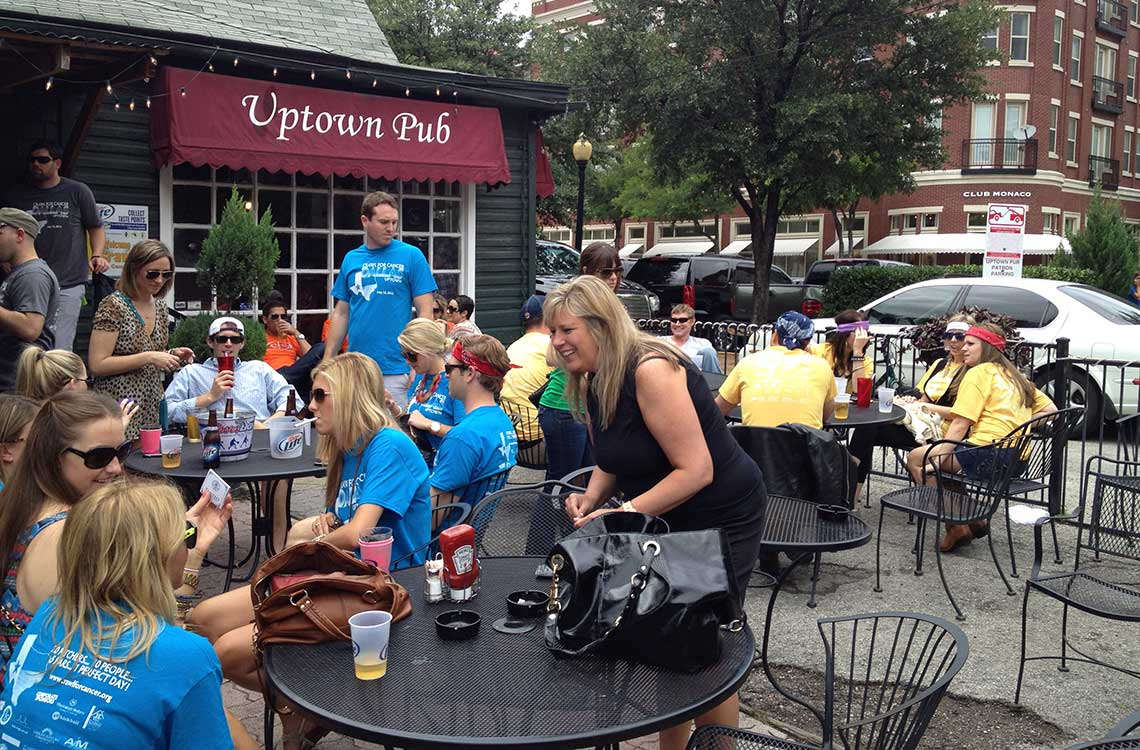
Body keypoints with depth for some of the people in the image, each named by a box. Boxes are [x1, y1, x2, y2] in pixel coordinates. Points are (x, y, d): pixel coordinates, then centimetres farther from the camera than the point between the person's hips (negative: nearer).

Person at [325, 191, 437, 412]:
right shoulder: (351, 259, 10)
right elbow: (341, 314, 14)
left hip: (396, 370, -4)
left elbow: (425, 313, -4)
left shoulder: (411, 256, -2)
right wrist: (327, 361, 8)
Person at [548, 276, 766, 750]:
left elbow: (696, 470, -29)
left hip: (722, 517, -8)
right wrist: (591, 497, -8)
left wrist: (627, 513, -30)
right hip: (665, 522, 8)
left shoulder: (651, 370, -27)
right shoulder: (591, 383, 1)